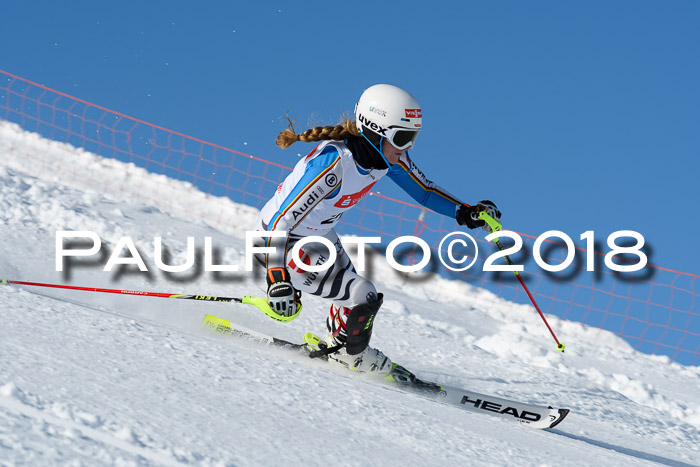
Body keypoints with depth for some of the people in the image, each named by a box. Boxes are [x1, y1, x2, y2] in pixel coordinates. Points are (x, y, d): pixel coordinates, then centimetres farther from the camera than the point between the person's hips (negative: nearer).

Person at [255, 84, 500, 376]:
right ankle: (351, 354, 14)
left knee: (352, 296, 24)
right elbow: (281, 222, -37)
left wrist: (465, 213, -11)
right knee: (364, 299, -15)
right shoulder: (334, 162, -36)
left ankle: (336, 345, 53)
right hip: (279, 240, -9)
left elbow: (425, 191, 4)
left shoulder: (389, 156, -13)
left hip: (319, 233, 9)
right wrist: (277, 280, -45)